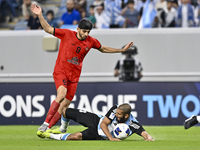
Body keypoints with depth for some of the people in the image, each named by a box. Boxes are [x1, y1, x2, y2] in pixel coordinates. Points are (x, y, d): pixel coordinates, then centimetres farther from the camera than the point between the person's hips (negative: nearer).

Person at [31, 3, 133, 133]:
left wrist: (122, 50, 18)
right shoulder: (67, 34, -7)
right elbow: (48, 29, -5)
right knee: (61, 94, -29)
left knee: (65, 105, -1)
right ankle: (46, 123, -24)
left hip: (74, 76, 4)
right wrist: (40, 15, -17)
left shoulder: (91, 41, 4)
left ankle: (48, 128, 8)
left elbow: (103, 49, 22)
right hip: (61, 71, -4)